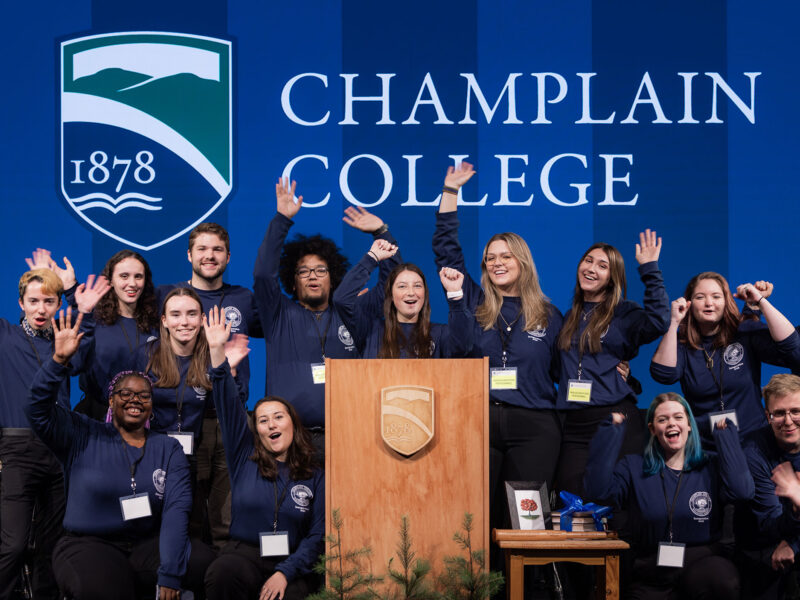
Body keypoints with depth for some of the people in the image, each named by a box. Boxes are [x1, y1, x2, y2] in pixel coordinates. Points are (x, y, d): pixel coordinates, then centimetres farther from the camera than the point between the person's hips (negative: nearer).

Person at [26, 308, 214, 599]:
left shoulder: (168, 449, 8)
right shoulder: (84, 437, 6)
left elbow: (177, 507, -5)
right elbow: (39, 409, -8)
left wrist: (169, 575, -18)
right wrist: (59, 360, -23)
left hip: (148, 546, 3)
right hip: (89, 547, -3)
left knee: (208, 565, -24)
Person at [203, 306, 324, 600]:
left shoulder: (314, 477, 7)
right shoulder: (245, 458, 10)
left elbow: (318, 534, 3)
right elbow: (228, 408, 0)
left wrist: (285, 573, -13)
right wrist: (218, 353, -11)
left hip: (292, 562, -1)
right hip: (244, 553, 1)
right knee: (223, 574, -34)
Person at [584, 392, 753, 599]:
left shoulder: (711, 466, 10)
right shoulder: (633, 467, 11)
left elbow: (742, 491, -10)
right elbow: (598, 489, -7)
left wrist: (725, 436, 0)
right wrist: (612, 431, -2)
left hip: (703, 563, 0)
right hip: (652, 580, 0)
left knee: (720, 579, -34)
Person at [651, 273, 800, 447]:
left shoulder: (747, 332, 4)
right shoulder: (681, 343, 5)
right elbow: (663, 374, -13)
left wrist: (761, 301, -9)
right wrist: (673, 322, -12)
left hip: (751, 439, -1)